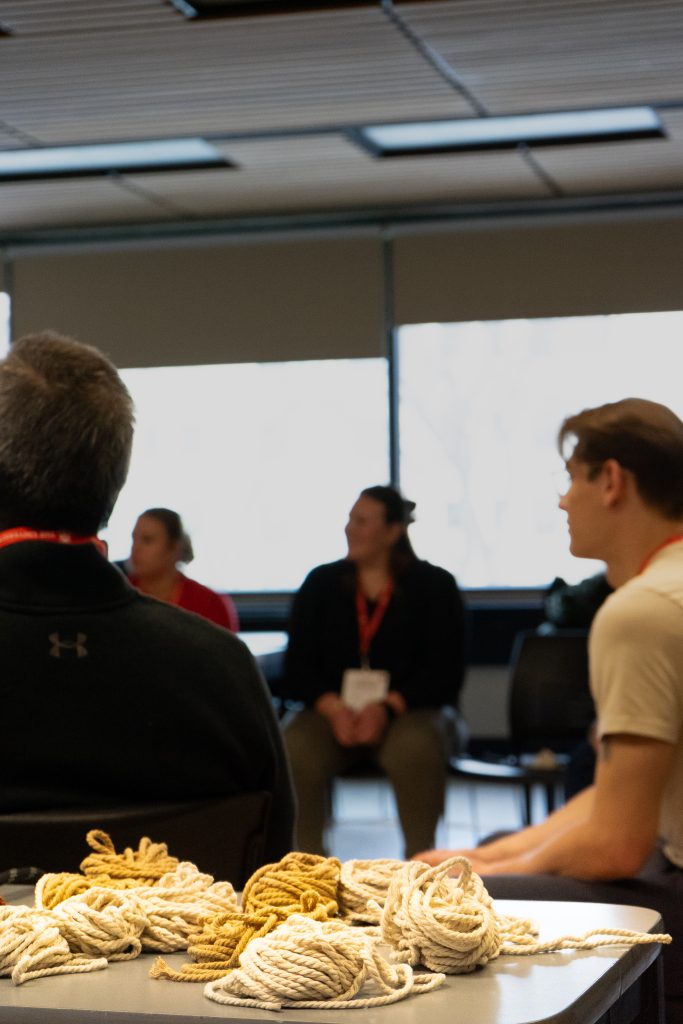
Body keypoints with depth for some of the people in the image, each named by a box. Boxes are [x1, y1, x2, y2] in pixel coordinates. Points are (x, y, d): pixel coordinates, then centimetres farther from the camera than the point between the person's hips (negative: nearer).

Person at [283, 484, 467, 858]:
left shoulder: (434, 586, 3)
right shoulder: (321, 583, 10)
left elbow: (445, 670, -6)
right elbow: (296, 667, 4)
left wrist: (387, 708, -21)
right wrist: (333, 708, -16)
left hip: (410, 711, -2)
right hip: (332, 711, 2)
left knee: (416, 748, -37)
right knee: (293, 750, -31)